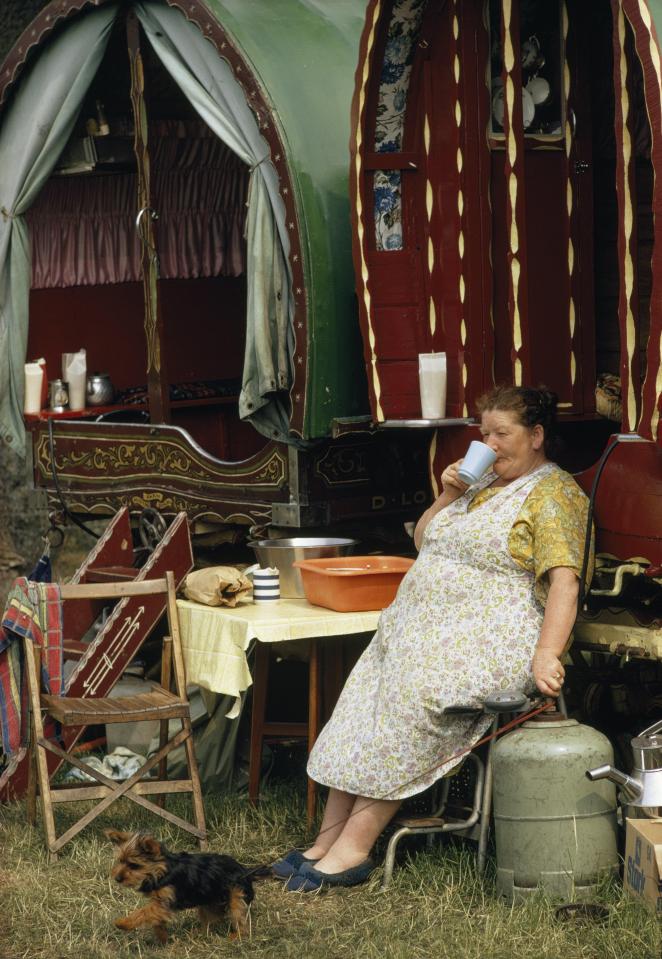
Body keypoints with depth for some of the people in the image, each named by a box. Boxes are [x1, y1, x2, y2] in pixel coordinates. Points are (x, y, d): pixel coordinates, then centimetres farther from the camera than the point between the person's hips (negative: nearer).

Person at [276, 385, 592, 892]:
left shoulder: (554, 494, -4)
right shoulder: (483, 484, 23)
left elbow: (564, 582, -16)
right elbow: (423, 541, 29)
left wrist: (546, 656, -31)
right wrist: (448, 496, 10)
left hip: (491, 639, -8)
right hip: (423, 630, 8)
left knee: (411, 696, -29)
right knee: (364, 696, -13)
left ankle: (355, 846, -26)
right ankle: (328, 840, -15)